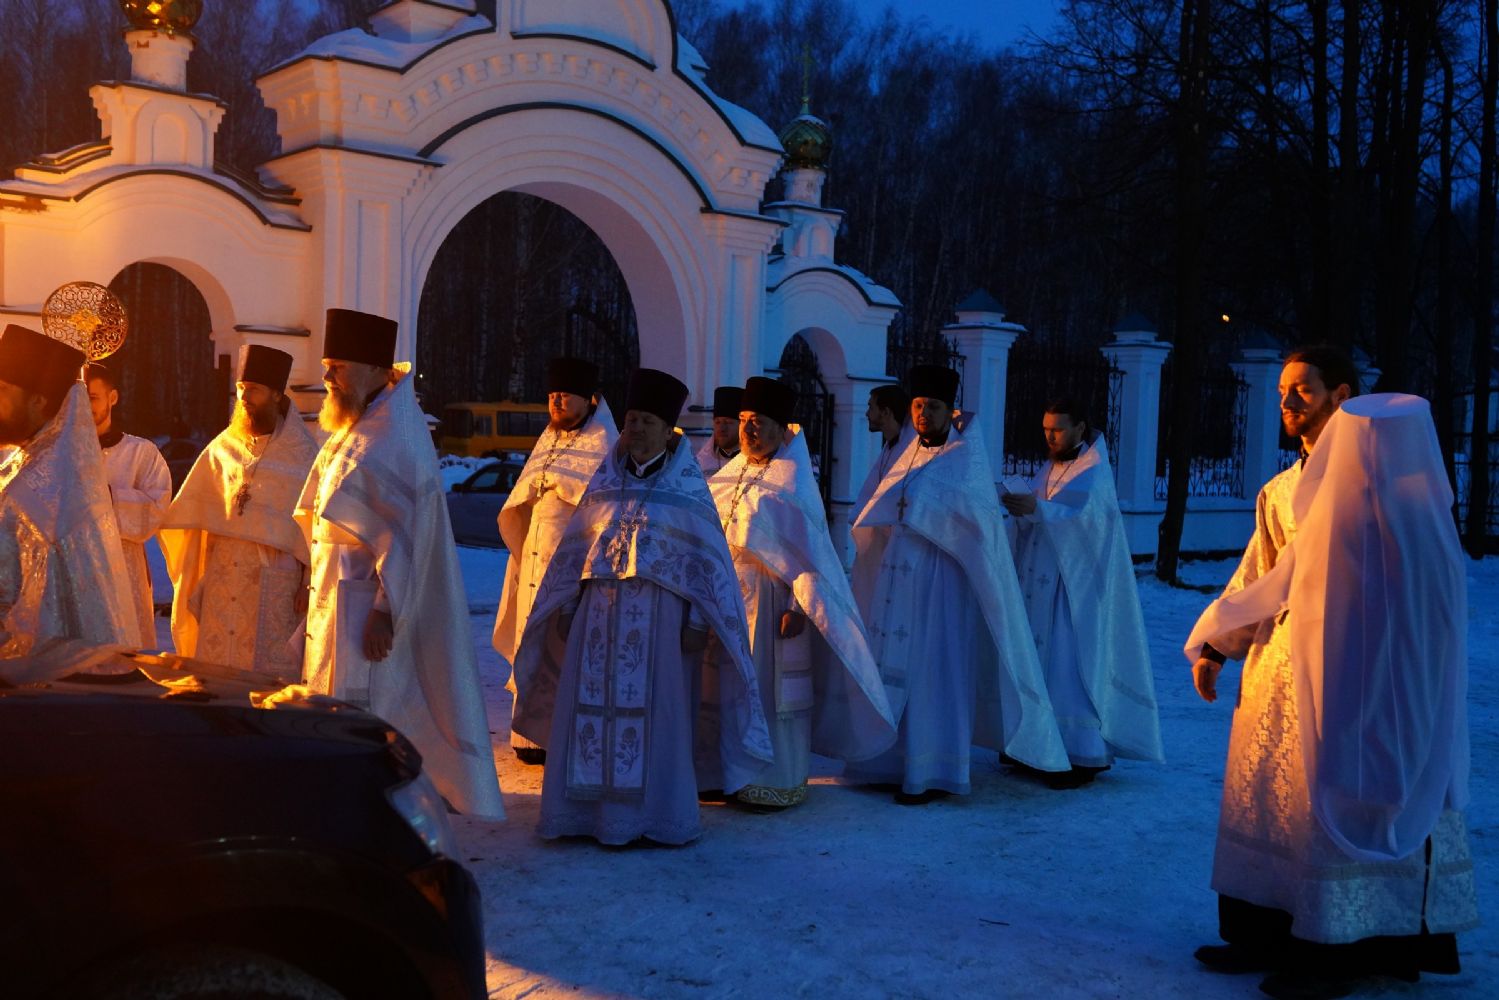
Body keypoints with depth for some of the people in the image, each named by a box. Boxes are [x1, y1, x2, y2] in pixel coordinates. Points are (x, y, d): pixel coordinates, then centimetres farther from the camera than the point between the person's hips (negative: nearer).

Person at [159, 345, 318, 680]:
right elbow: (188, 513, 12)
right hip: (223, 575, 4)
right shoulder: (224, 446, 9)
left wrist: (309, 582, -8)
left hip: (274, 580, -4)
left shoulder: (300, 452, -3)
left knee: (268, 672, -3)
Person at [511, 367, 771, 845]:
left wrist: (696, 622, -9)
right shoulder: (606, 482, 11)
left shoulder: (688, 488, 1)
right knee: (591, 710, 4)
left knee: (655, 715, -1)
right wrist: (567, 608, 9)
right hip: (599, 614, 4)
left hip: (659, 616, -4)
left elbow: (705, 559, -2)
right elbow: (576, 548, 14)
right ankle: (589, 810, 14)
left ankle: (655, 816, 9)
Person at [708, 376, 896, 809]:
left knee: (772, 687, 0)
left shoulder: (792, 479, -9)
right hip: (732, 595, 6)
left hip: (770, 598, -6)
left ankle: (781, 780, 10)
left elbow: (810, 547, -13)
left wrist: (799, 605, -20)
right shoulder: (735, 472, 10)